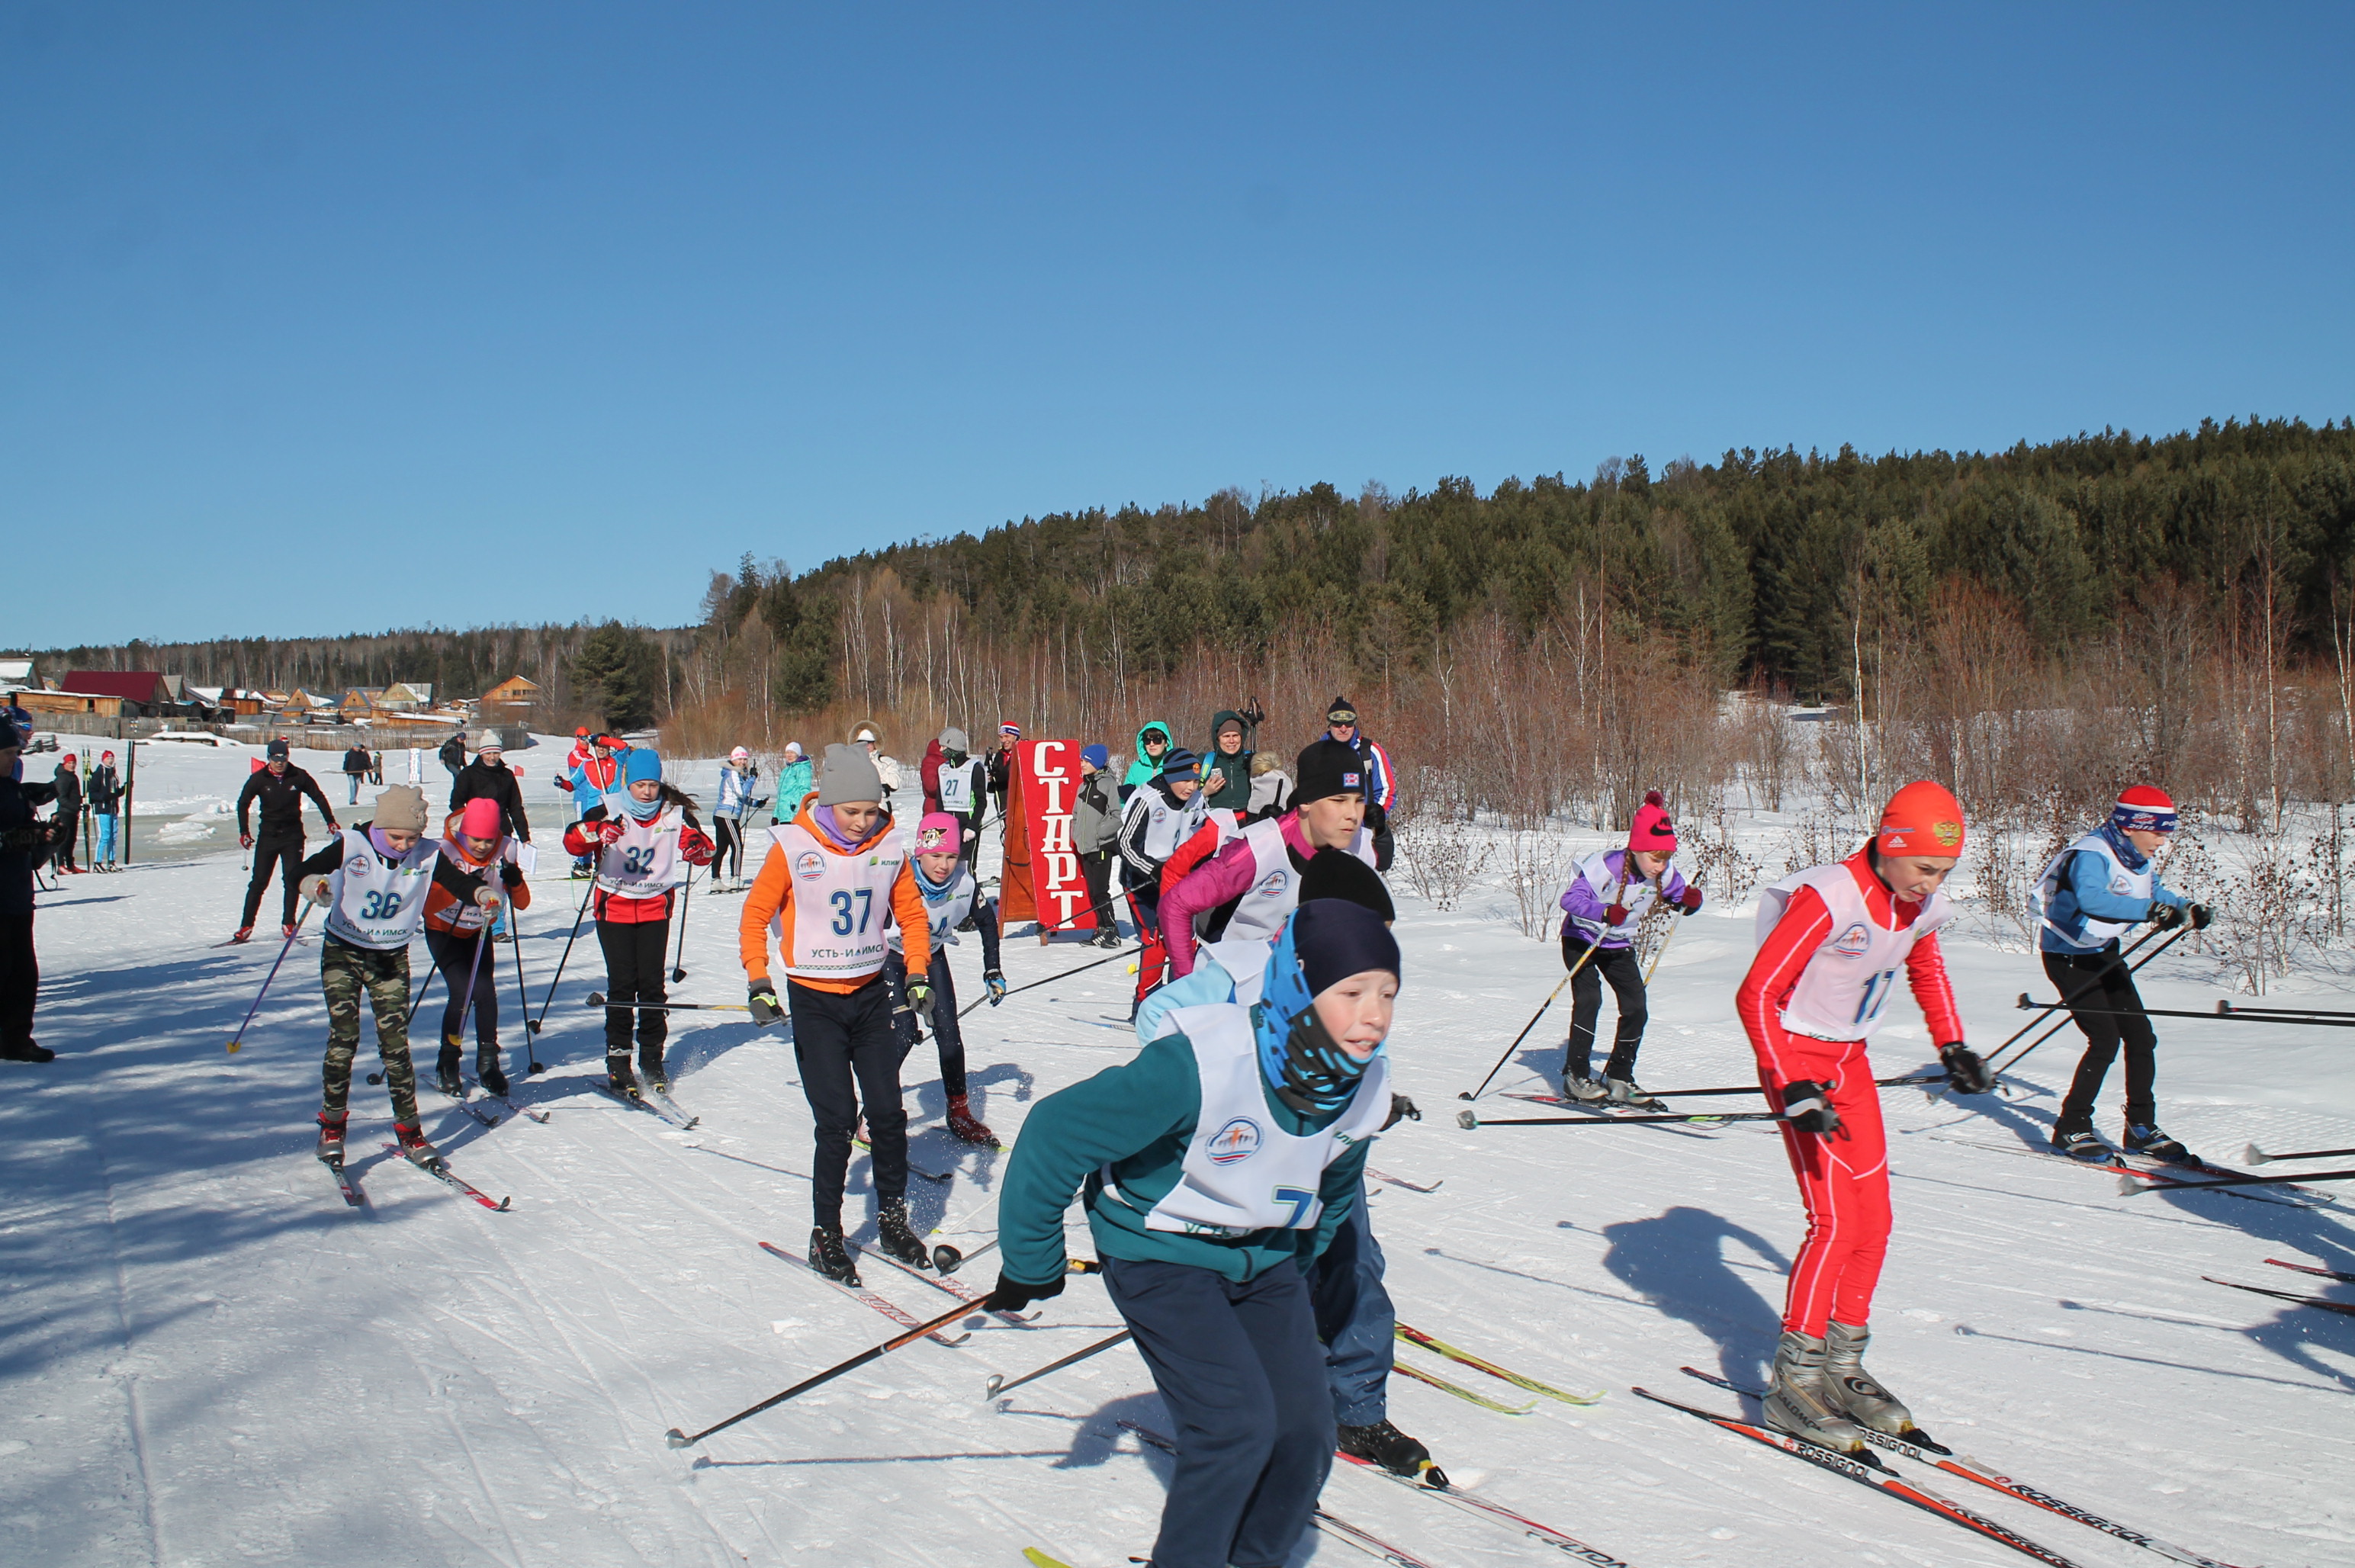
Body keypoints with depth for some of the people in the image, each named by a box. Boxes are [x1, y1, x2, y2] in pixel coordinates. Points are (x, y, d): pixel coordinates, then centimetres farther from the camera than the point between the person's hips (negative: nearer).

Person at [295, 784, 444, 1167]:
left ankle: (408, 1129, 6)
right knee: (343, 1037, -9)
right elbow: (304, 872, -22)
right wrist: (316, 886, -45)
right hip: (343, 952, -1)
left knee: (395, 1041, -1)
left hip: (392, 958, 1)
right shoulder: (351, 845, -15)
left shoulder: (428, 855, -9)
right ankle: (332, 1124, 6)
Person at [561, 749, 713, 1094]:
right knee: (622, 983, -4)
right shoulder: (610, 812, -6)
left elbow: (703, 852, 2)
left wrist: (699, 848, -22)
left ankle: (652, 1058, 11)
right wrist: (595, 832, -39)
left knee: (652, 983, 0)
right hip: (614, 907, -2)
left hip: (655, 907, 2)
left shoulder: (674, 815, 1)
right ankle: (618, 1059, 5)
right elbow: (572, 842, -17)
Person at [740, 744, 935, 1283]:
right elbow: (755, 916, -5)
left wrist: (918, 974, -2)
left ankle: (893, 1218, 22)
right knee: (836, 1120, -5)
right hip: (814, 999, -3)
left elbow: (911, 914, 9)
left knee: (888, 1112, 3)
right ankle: (825, 1234, 11)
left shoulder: (889, 849, -3)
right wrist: (759, 982, -14)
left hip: (870, 994, 3)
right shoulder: (793, 848, -12)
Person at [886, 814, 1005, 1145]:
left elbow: (987, 922, -1)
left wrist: (993, 971, -2)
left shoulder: (964, 883, -21)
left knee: (948, 1031, -3)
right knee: (904, 1033, -15)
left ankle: (959, 1113, 13)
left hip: (932, 954, 4)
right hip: (891, 956, -3)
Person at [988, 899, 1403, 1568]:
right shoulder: (1196, 1067, -35)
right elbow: (1055, 1133, -27)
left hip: (1263, 1258, 6)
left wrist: (1295, 1263, 21)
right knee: (1237, 1422, -16)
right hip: (1161, 1255, -6)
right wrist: (1032, 1262, -16)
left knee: (1305, 1427, -1)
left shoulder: (1363, 1090, -13)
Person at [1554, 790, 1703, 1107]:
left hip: (1620, 945, 6)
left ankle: (1618, 1078, 7)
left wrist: (1689, 900, -20)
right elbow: (1570, 898, -33)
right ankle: (1576, 1075, -14)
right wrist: (1604, 913, -49)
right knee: (1589, 999, -22)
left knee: (1636, 1008, -4)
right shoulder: (1605, 866, -29)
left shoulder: (1663, 874, -12)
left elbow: (1678, 892, 4)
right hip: (1582, 940, -6)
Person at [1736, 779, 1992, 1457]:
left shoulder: (1920, 904, -2)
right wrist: (1793, 1090, -30)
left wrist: (1954, 1048, 16)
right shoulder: (1829, 898, -25)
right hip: (1797, 1056, -8)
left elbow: (1927, 970, 23)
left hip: (1851, 1062, 8)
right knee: (1836, 1221, -14)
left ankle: (1842, 1368, 21)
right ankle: (1792, 1383, -4)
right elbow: (1755, 994, -25)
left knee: (1874, 1221, 7)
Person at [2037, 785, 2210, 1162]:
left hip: (2104, 954, 9)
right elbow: (2090, 898, -46)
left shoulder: (2140, 859, 1)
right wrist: (2150, 910, -53)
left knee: (2141, 1037, 5)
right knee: (2105, 1038, -16)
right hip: (2068, 956, -9)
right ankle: (2071, 1129, -4)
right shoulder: (2091, 855, -27)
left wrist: (2186, 909, -3)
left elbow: (2156, 891, 18)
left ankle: (2141, 1128, 18)